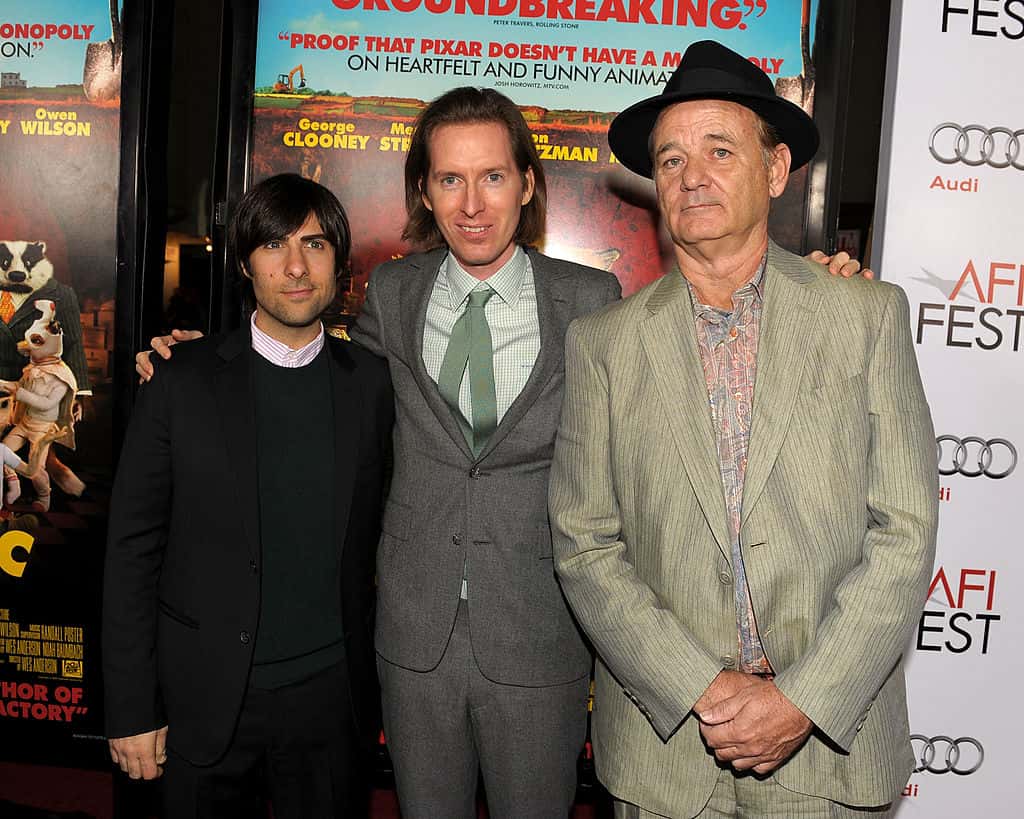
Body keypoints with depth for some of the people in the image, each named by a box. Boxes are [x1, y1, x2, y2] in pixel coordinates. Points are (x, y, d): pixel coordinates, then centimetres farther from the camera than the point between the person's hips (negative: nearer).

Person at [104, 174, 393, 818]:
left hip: (333, 693, 2)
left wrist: (381, 674, 3)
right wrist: (132, 711, -4)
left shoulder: (373, 383, -1)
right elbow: (133, 553, -4)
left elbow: (377, 532, 6)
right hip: (207, 698, -1)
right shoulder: (183, 384, -6)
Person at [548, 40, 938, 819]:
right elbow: (585, 546, -4)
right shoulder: (601, 342, -2)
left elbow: (905, 533, -5)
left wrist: (805, 700, -12)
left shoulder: (870, 315, -2)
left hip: (831, 738, 0)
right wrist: (701, 690, -12)